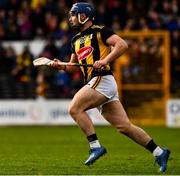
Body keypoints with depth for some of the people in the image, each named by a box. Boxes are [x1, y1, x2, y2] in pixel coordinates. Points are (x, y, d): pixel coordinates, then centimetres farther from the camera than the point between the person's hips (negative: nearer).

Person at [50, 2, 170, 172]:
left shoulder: (99, 31, -2)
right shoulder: (76, 40, 23)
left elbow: (122, 45, -13)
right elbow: (74, 66, 31)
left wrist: (105, 60, -23)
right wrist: (61, 66, 11)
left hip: (102, 80, -8)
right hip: (94, 83, 8)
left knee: (75, 108, -18)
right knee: (124, 126, 2)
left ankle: (95, 146, -16)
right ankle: (159, 152, 4)